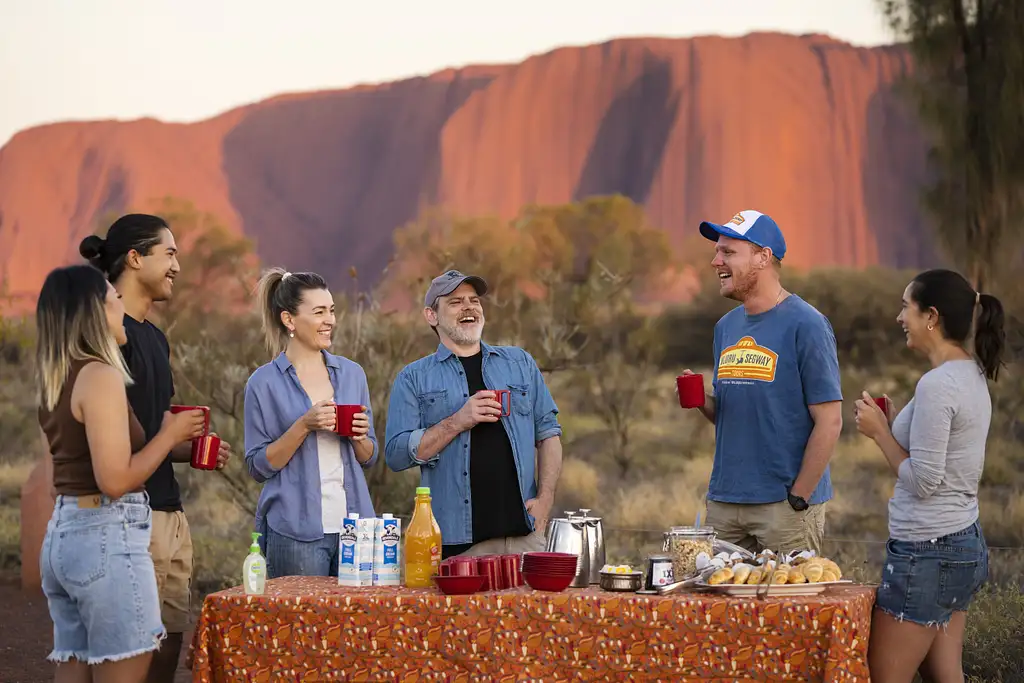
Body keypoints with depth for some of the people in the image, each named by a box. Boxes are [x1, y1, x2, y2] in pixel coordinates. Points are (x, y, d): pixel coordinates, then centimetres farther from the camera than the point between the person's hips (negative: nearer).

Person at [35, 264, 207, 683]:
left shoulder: (59, 380, 13)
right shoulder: (101, 376, -13)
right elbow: (116, 480, -19)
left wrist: (175, 444, 20)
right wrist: (170, 434, -5)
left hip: (63, 532, 9)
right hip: (106, 536, -9)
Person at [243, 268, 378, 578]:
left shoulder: (352, 373, 10)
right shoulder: (264, 383, -2)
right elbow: (258, 466, -4)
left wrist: (359, 437, -6)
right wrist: (304, 427, -15)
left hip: (353, 522, 4)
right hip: (295, 529, -4)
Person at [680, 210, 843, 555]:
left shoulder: (805, 325, -9)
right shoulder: (726, 326, 12)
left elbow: (829, 421, -12)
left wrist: (798, 499, -14)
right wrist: (703, 402, -2)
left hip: (785, 504, -6)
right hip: (724, 502, 6)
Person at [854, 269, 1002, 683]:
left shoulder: (937, 385, -19)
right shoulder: (973, 376, 11)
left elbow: (922, 481, -19)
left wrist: (880, 432, -8)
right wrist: (893, 426, 10)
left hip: (926, 551, -10)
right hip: (966, 544, 10)